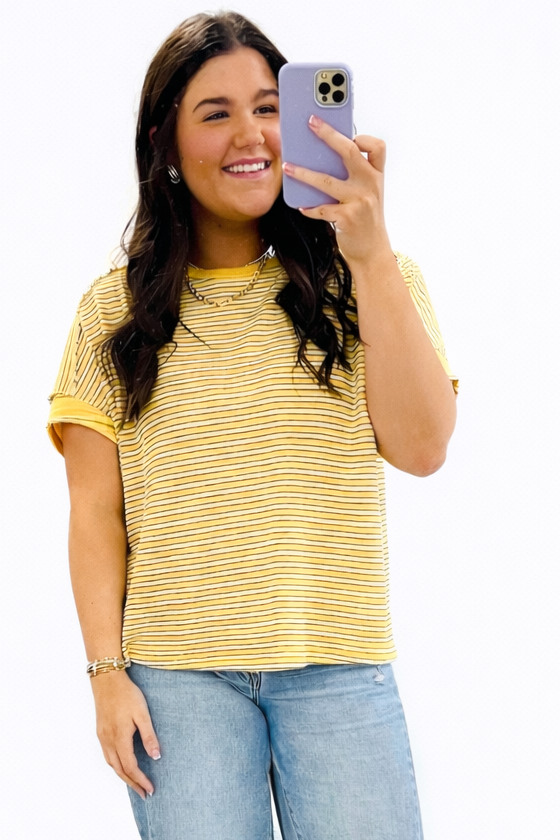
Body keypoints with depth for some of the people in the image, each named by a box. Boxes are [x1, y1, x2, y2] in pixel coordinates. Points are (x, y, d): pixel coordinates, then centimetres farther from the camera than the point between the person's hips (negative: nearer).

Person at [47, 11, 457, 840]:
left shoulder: (368, 283, 6)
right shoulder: (116, 311, 6)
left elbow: (420, 448, -8)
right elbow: (97, 511, 5)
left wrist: (371, 257, -12)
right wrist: (107, 670, -3)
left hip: (341, 669, 0)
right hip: (177, 673, 0)